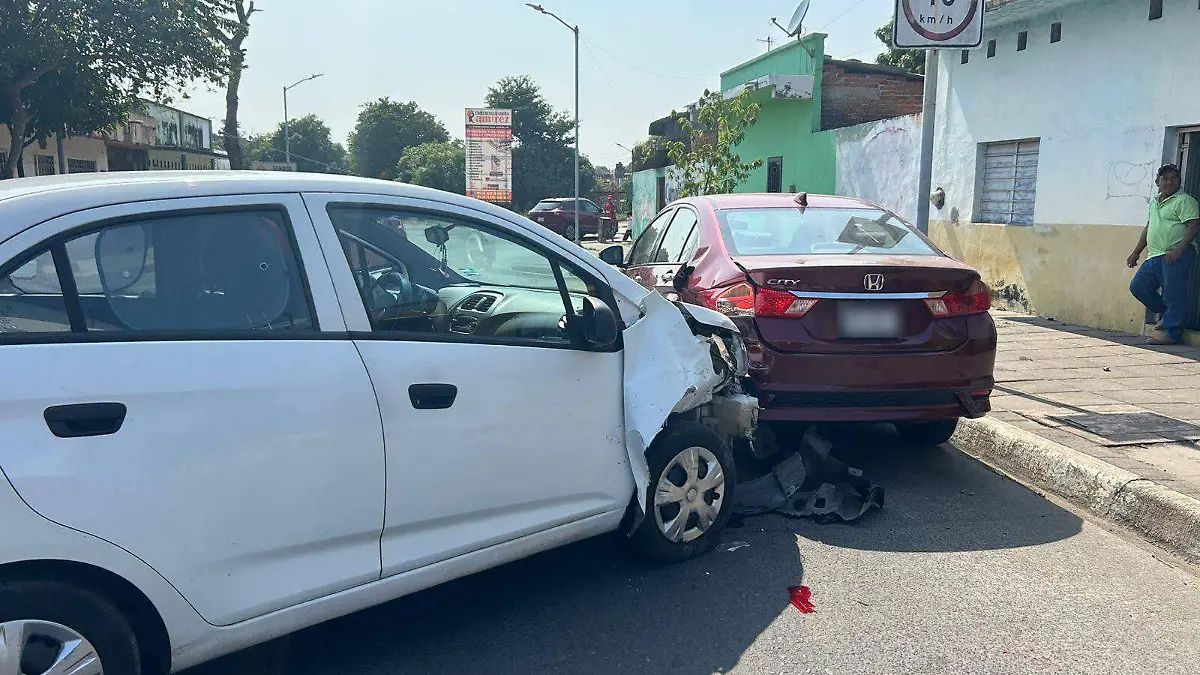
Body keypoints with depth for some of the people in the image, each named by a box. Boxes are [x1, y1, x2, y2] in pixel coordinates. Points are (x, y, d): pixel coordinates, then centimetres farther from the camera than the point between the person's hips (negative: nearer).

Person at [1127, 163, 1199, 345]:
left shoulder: (1184, 200, -4)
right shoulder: (1154, 202, 20)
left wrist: (1178, 250, -23)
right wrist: (1136, 253, 25)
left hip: (1177, 256, -8)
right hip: (1155, 256, 8)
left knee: (1173, 294, -9)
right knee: (1138, 287, 7)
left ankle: (1172, 333, -4)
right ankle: (1166, 314, 22)